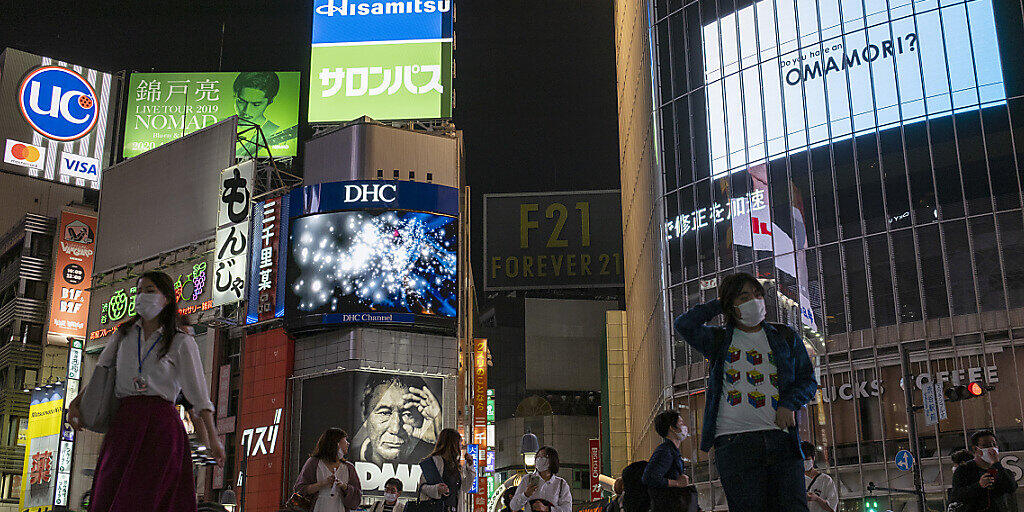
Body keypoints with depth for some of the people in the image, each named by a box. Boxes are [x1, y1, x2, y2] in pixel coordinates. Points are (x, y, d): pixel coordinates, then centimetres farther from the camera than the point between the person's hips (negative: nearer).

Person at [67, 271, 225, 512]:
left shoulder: (182, 342, 4)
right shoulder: (124, 333, 17)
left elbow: (198, 391, -1)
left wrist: (213, 437, -8)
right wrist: (76, 402, 6)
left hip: (161, 423, -4)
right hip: (123, 423, 4)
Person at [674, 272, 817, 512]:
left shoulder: (787, 337, 18)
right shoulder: (719, 340, 14)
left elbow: (808, 380, 18)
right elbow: (685, 324, -3)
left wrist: (789, 403, -2)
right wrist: (718, 304, 10)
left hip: (780, 436, 2)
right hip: (734, 441, -1)